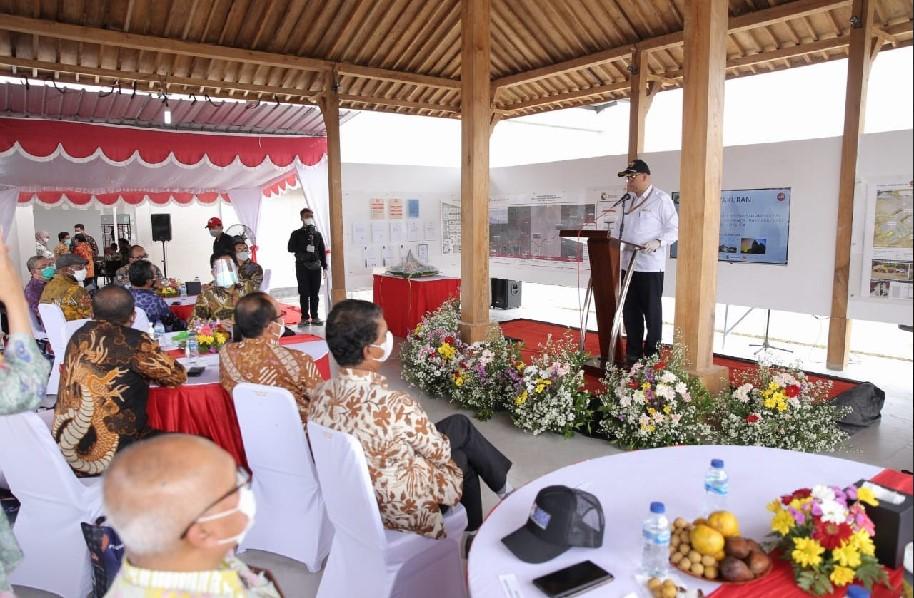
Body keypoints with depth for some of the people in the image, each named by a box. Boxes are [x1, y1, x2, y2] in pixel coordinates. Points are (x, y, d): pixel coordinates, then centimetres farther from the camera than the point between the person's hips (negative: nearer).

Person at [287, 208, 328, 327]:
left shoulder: (317, 234, 12)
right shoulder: (297, 234, 5)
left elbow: (322, 251, 11)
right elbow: (290, 248, -5)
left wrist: (324, 266, 5)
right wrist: (304, 248, -16)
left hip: (315, 266, 2)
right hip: (302, 266, -2)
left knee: (315, 293, 3)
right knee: (304, 293, -2)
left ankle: (314, 317, 10)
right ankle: (305, 318, 3)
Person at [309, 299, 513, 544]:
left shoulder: (321, 395, -13)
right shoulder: (396, 406, -34)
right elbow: (440, 452, -16)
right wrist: (445, 442, 6)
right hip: (403, 508, -6)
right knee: (461, 427, 13)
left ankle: (473, 529, 46)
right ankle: (503, 485, 43)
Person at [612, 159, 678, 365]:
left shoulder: (661, 199, -7)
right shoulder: (627, 200, 13)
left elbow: (674, 229, -8)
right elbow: (619, 226, 19)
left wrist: (658, 242, -24)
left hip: (650, 265, -6)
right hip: (627, 263, 6)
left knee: (651, 310, 4)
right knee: (630, 310, 10)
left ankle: (652, 354, 14)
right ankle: (633, 352, 21)